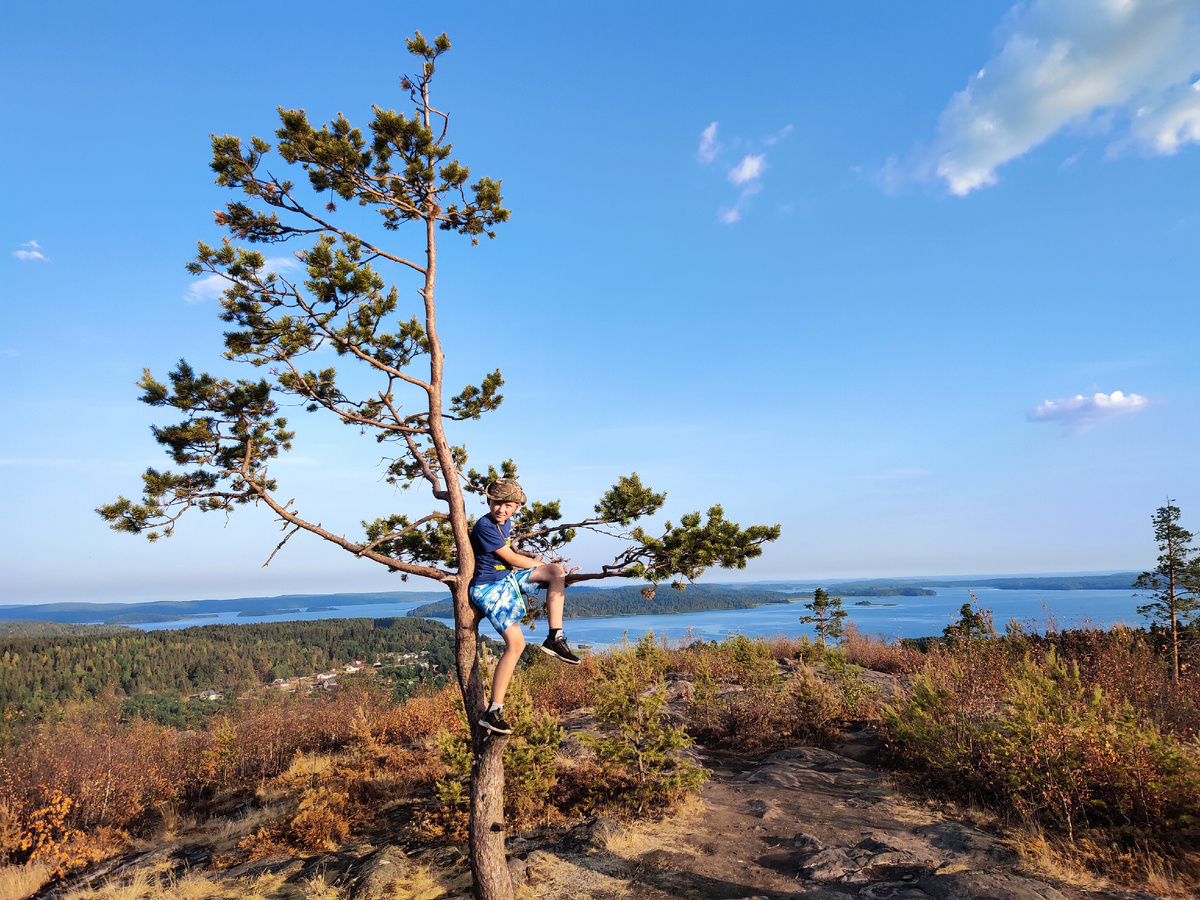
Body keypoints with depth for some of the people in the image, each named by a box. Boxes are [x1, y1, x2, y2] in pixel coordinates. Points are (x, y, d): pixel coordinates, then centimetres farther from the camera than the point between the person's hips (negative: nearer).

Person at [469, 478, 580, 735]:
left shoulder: (505, 522, 7)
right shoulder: (484, 527, -20)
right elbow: (512, 559, -14)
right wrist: (540, 564, 1)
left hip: (509, 579, 9)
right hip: (490, 588, -9)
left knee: (556, 571, -6)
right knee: (516, 644, -18)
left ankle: (555, 639, -7)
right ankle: (493, 712, -12)